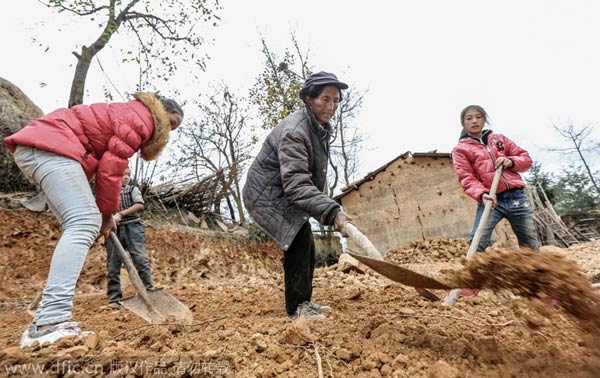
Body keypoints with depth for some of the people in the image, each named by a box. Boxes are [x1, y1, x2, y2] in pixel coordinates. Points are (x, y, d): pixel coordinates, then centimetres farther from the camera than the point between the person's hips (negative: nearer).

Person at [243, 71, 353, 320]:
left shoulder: (320, 128, 5)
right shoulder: (294, 131, -27)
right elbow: (296, 184, -37)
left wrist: (329, 210, 22)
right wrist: (331, 212, -47)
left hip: (285, 195, 10)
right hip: (266, 194, -10)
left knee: (306, 246, 10)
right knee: (298, 242, -19)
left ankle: (304, 301, 26)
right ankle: (295, 307, -2)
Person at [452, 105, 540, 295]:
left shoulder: (499, 139, 16)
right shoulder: (460, 149, 3)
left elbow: (526, 158, 16)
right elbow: (466, 178, -9)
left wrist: (511, 161, -6)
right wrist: (482, 194, -26)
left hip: (516, 197, 4)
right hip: (490, 200, -3)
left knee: (531, 244, 10)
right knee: (477, 243, -18)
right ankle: (470, 288, -9)